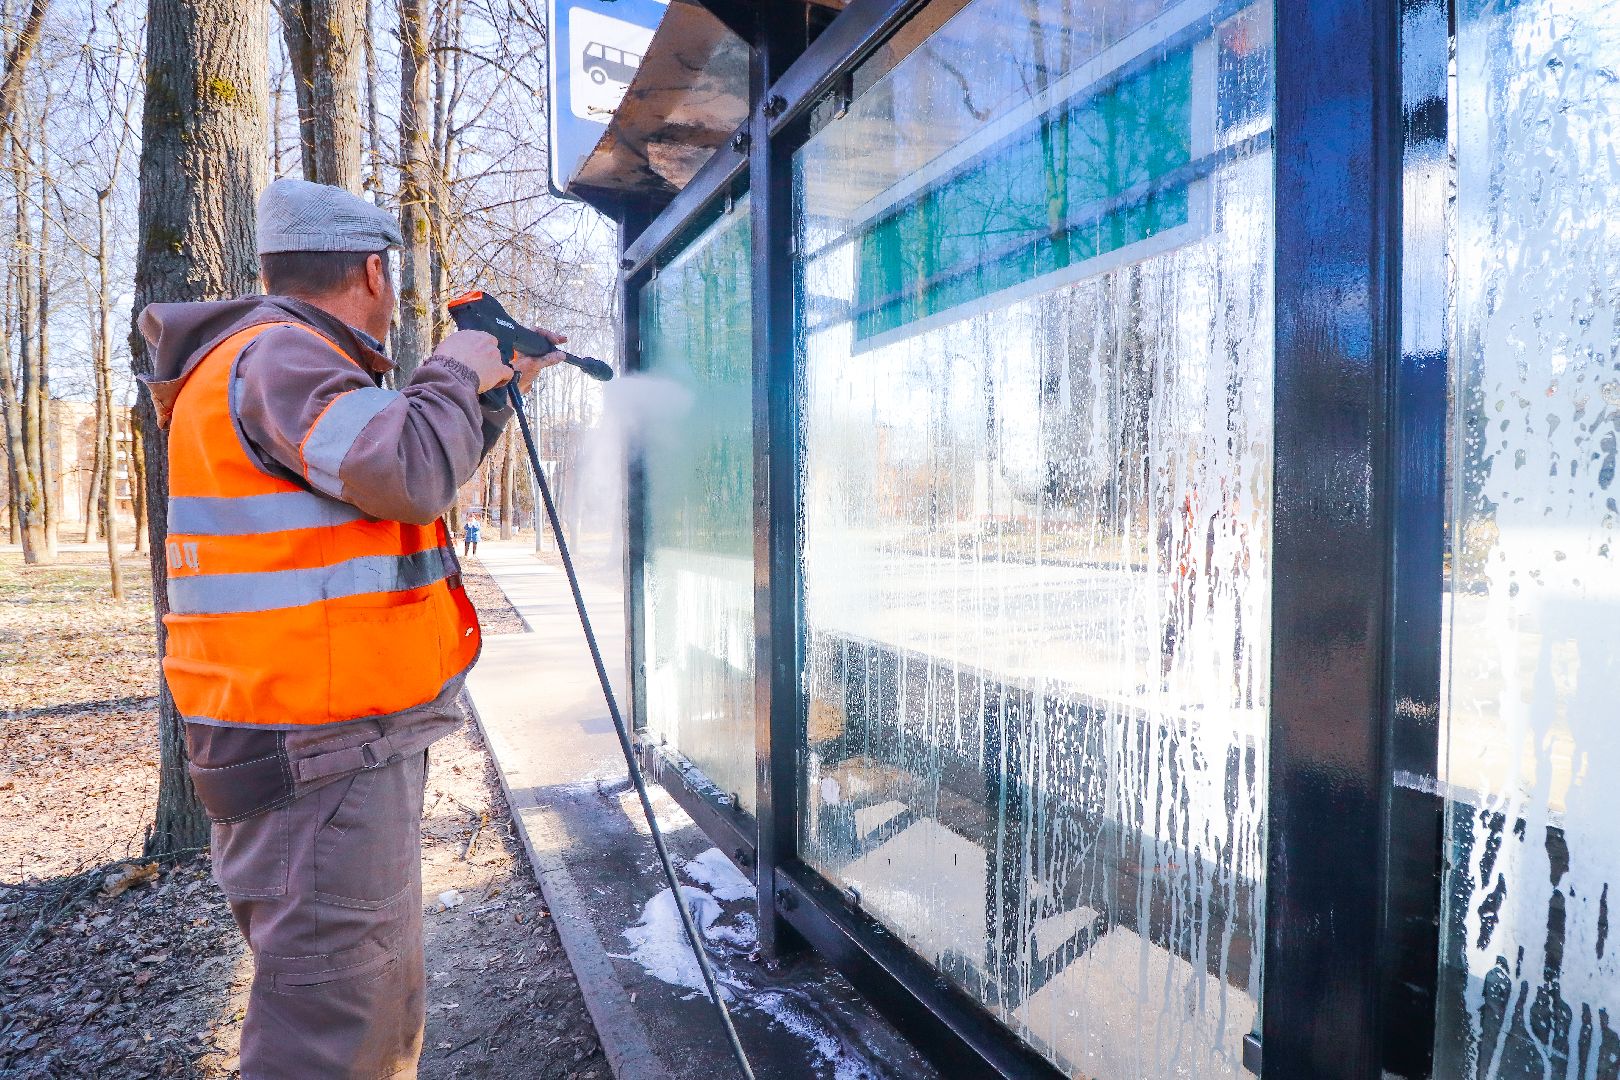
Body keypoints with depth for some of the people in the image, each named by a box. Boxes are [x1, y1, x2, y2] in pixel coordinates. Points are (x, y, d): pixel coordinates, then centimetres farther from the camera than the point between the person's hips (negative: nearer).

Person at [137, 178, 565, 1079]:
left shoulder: (296, 359, 18)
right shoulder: (277, 355, -14)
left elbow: (420, 473, 26)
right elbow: (412, 474, -29)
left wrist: (500, 390, 22)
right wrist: (455, 372, -11)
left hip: (357, 739, 11)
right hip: (317, 752, -11)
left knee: (388, 1006, 22)